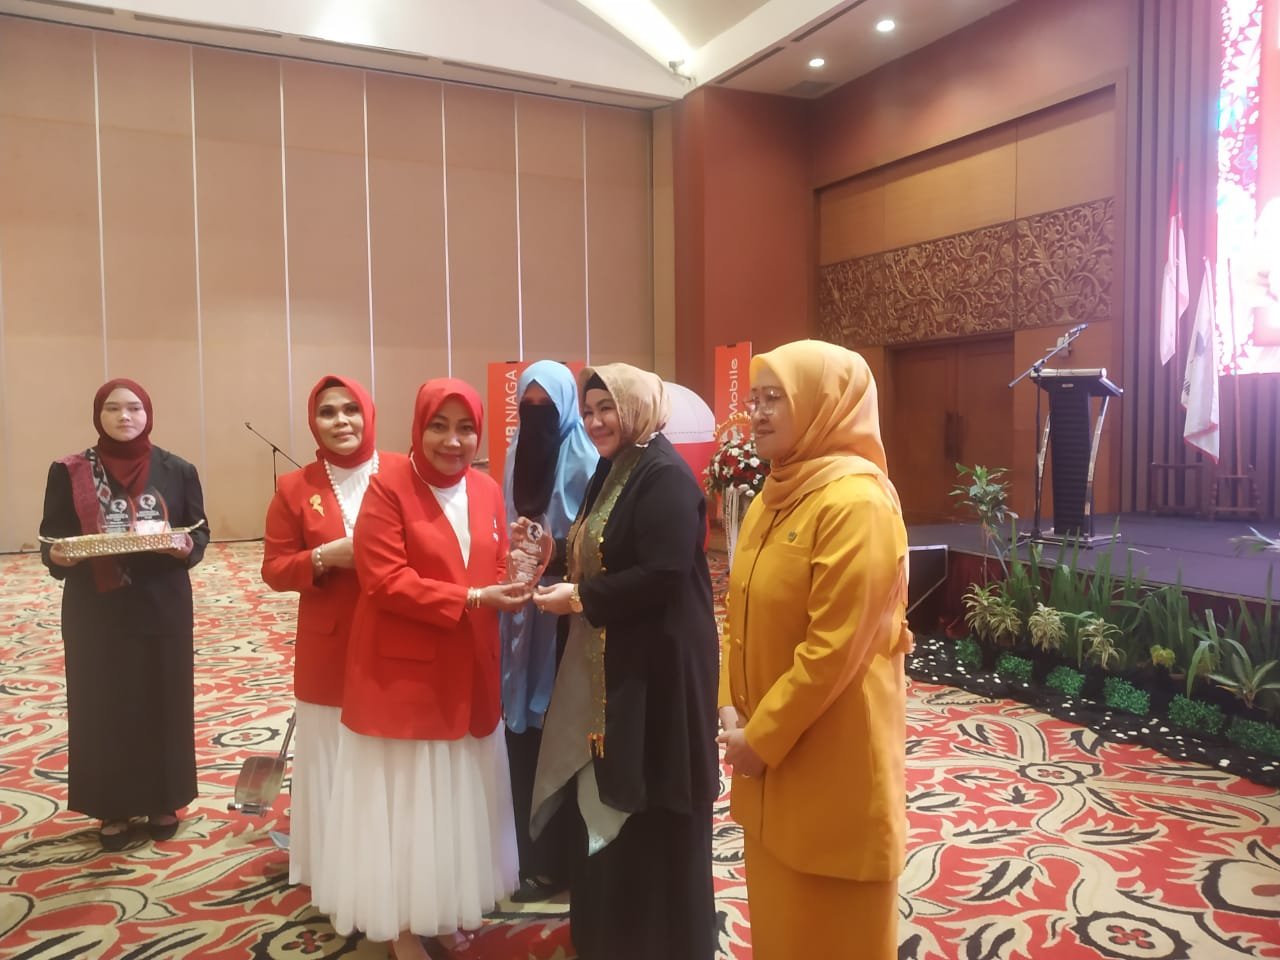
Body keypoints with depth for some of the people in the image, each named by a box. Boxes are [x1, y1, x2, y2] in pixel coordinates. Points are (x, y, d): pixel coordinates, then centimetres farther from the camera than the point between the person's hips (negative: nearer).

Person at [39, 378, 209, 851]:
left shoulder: (177, 471, 0)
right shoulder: (69, 472, -1)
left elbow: (200, 531, 4)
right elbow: (52, 540, 2)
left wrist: (186, 548, -17)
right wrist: (57, 556, -20)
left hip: (163, 609, 0)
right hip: (95, 612, 0)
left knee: (164, 703, 8)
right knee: (103, 707, 7)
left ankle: (163, 800, 25)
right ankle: (113, 807, 24)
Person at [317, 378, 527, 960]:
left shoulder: (488, 491, 5)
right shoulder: (388, 487, -13)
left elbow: (496, 571, 8)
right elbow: (385, 582, -20)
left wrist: (515, 583, -15)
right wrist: (470, 599, -24)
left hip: (468, 676, 6)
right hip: (403, 675, -5)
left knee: (460, 798, 17)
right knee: (404, 799, 9)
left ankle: (446, 908, 36)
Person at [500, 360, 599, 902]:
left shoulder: (584, 464, -9)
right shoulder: (516, 457, 10)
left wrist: (556, 551, -24)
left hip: (565, 617, -6)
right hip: (519, 612, 6)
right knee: (522, 727, 11)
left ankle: (556, 858, 16)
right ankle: (529, 850, 27)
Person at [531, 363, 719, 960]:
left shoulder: (666, 477, -17)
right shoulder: (612, 472, 12)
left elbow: (663, 576, -25)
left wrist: (580, 597, -16)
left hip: (657, 663, -9)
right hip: (605, 661, 9)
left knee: (652, 808, 4)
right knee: (605, 796, 17)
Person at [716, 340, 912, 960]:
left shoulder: (856, 503, -20)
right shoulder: (770, 499, 8)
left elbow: (834, 648, -23)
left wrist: (761, 738, -16)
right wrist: (732, 713, 0)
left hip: (833, 756, -7)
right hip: (766, 746, 8)